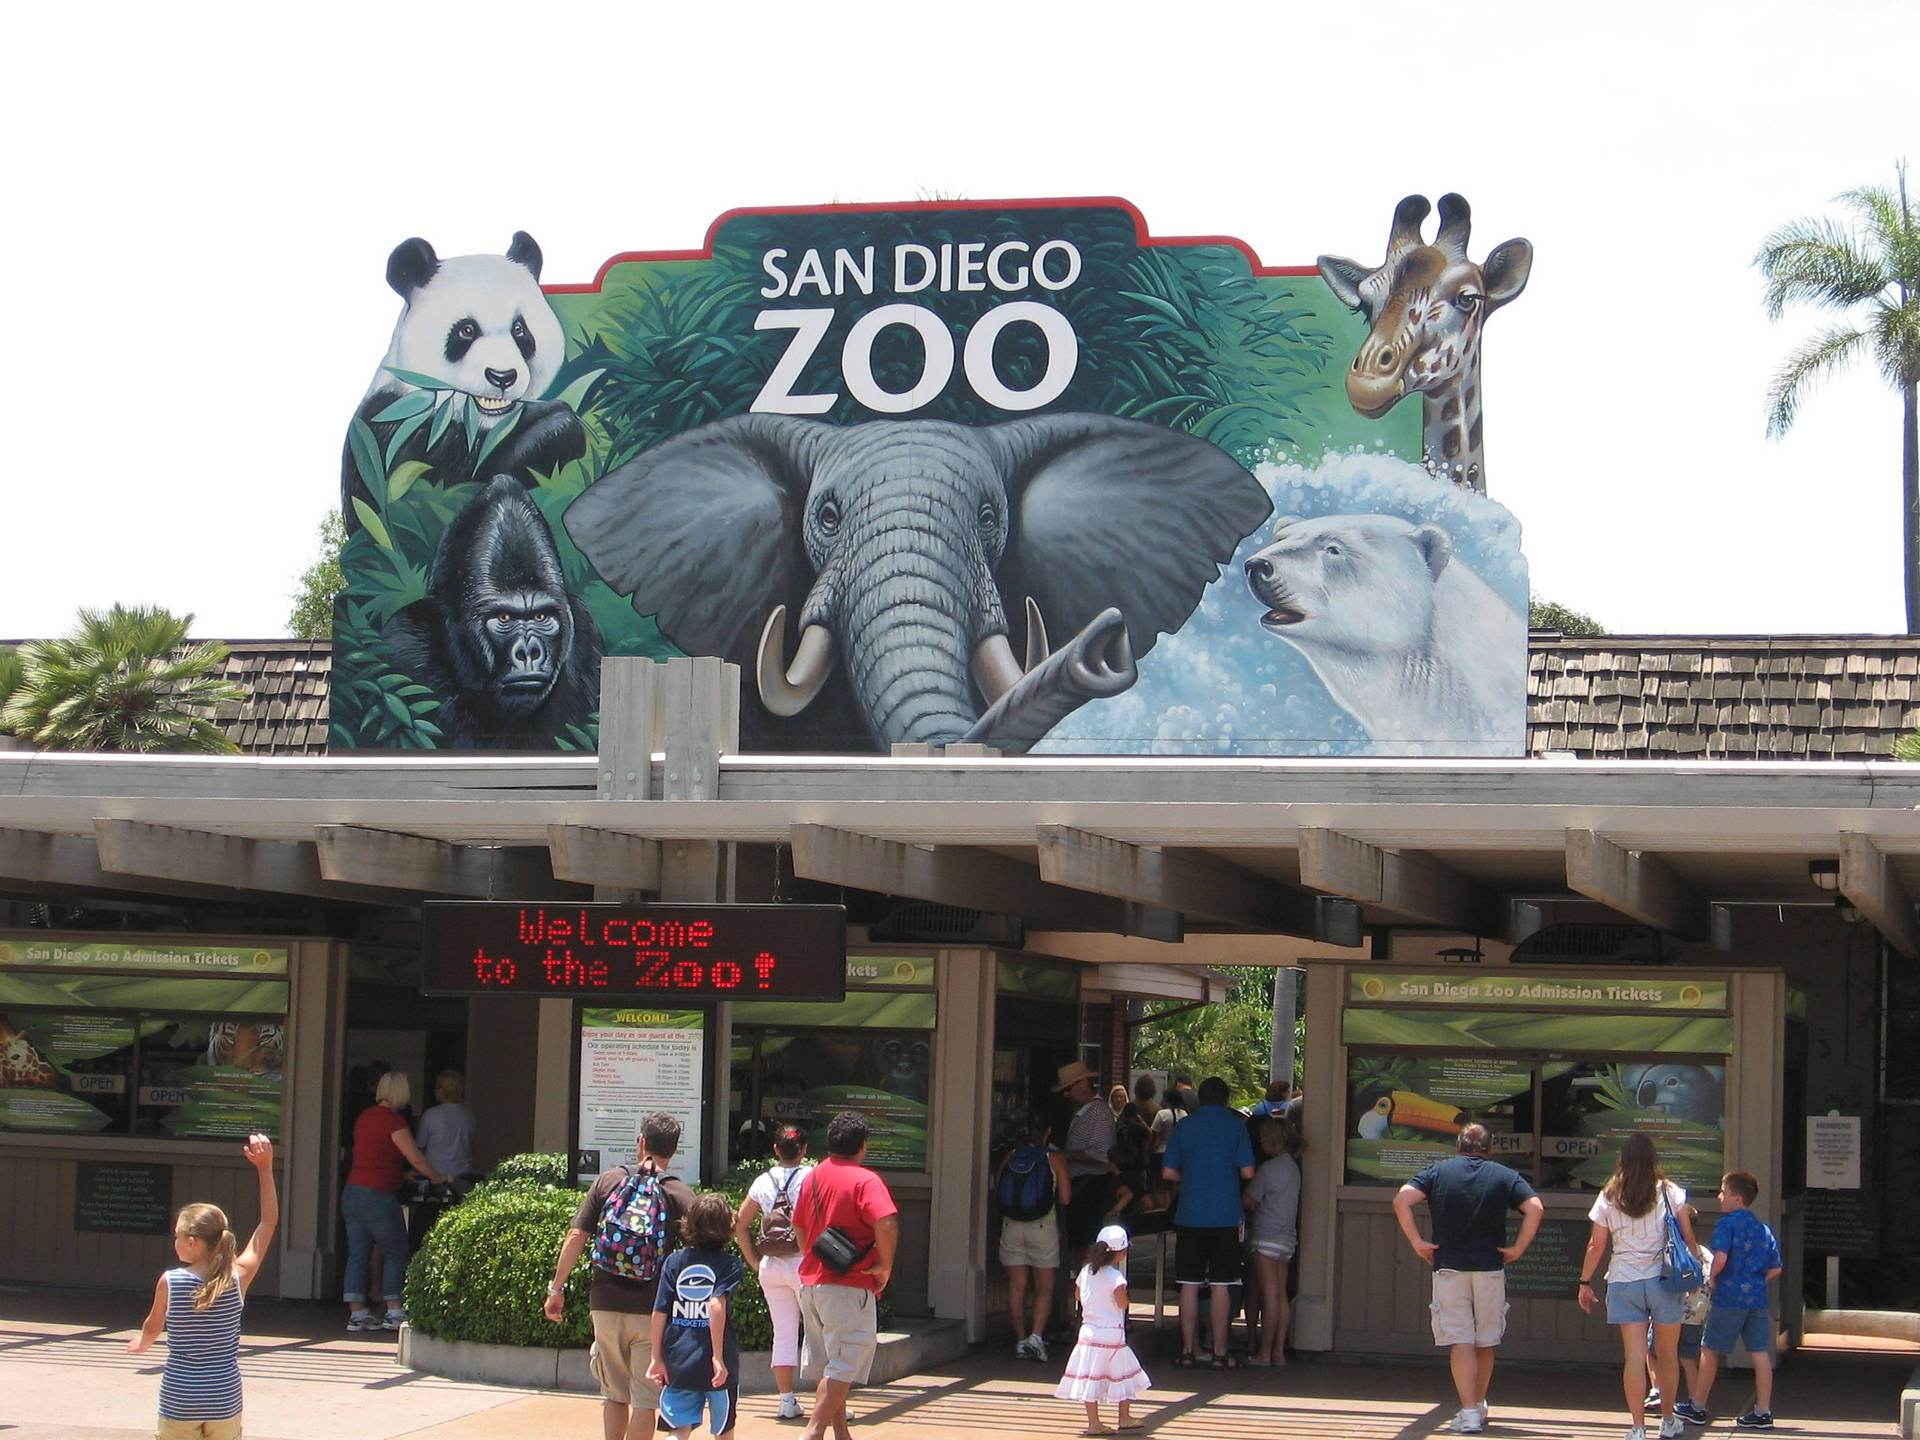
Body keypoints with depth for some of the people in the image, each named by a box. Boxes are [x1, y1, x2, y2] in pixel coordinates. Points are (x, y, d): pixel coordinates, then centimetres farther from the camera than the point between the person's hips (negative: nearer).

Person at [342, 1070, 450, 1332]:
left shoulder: (365, 1116, 14)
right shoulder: (393, 1120, -11)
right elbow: (416, 1158, -9)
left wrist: (403, 1176, 32)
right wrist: (437, 1177, 7)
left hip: (352, 1191, 8)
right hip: (377, 1195, -8)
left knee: (357, 1254, 7)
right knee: (396, 1252, 4)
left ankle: (357, 1313, 6)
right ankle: (395, 1312, 2)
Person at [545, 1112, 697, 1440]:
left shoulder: (608, 1180, 3)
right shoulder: (680, 1194, -2)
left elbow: (576, 1236, -1)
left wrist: (556, 1288, 7)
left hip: (605, 1305, 2)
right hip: (652, 1311, -2)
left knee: (614, 1395, 17)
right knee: (644, 1399, 3)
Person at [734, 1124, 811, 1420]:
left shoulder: (763, 1182, 7)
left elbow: (740, 1224, 10)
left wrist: (754, 1261, 13)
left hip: (771, 1266, 4)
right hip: (804, 1263, -4)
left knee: (783, 1335, 10)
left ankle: (787, 1401, 11)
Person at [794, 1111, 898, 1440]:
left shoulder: (812, 1176, 9)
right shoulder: (864, 1181, -12)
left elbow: (799, 1227, 20)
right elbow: (886, 1224, -27)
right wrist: (885, 1266, -14)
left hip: (811, 1282, 7)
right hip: (850, 1287, -7)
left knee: (830, 1364, 16)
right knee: (843, 1367, -5)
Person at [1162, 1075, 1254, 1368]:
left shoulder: (1184, 1126, 4)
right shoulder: (1235, 1125, -2)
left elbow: (1169, 1173, 3)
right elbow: (1247, 1172, -6)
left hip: (1189, 1215, 1)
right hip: (1225, 1218, -1)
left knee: (1190, 1285, 5)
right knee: (1221, 1286, 2)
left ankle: (1188, 1350, 7)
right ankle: (1220, 1353, 3)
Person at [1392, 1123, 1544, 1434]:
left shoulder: (1438, 1171, 6)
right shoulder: (1506, 1176, 6)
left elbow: (1402, 1200, -7)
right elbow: (1535, 1208, -8)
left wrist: (1417, 1242, -4)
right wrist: (1518, 1249, -3)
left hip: (1448, 1268, -1)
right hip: (1491, 1268, 1)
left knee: (1460, 1342, -2)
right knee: (1485, 1343, 16)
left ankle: (1469, 1414, -10)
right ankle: (1479, 1406, 28)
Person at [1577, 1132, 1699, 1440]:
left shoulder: (1608, 1198, 3)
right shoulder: (1669, 1192, 1)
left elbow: (1596, 1246, 4)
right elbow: (1688, 1236, 2)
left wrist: (1585, 1283, 12)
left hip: (1623, 1282, 0)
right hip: (1663, 1279, 0)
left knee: (1634, 1356, 0)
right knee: (1667, 1354, 13)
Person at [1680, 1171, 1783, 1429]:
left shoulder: (1727, 1223, -9)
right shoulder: (1765, 1228, 10)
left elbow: (1721, 1257, -22)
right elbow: (1775, 1268, 11)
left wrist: (1711, 1277, -5)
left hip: (1729, 1299, -6)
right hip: (1759, 1299, 6)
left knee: (1710, 1351, 7)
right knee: (1761, 1354, 5)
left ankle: (1698, 1408, 15)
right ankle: (1763, 1412, 5)